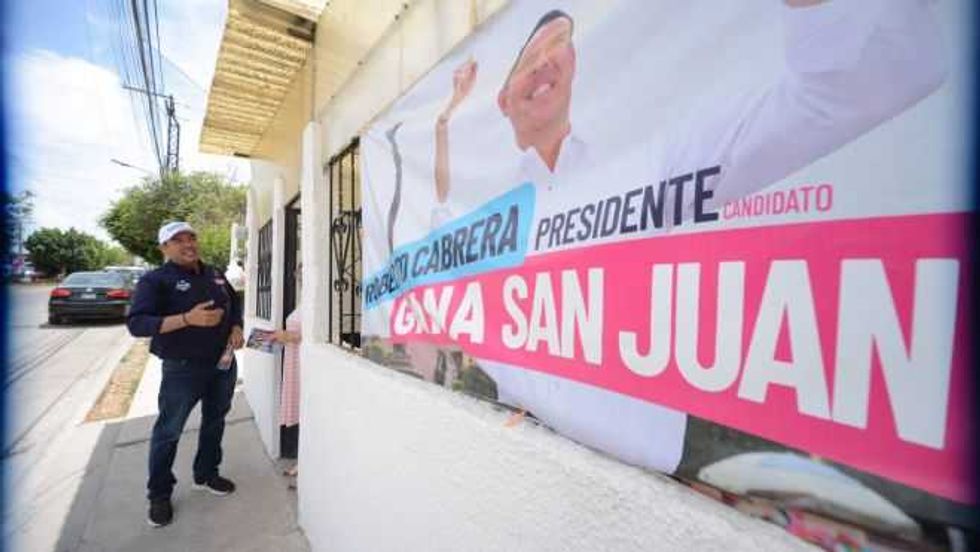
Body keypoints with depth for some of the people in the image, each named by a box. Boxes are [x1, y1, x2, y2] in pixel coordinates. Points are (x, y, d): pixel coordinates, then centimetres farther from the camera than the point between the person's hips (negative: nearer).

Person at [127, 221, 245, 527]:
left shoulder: (214, 274, 8)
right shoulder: (155, 280, -10)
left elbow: (235, 303, 19)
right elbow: (136, 323, -19)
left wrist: (237, 328, 0)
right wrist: (187, 319, -31)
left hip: (223, 363, 6)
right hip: (182, 368, -5)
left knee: (214, 421, 17)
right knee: (169, 430, 7)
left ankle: (206, 474, 37)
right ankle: (159, 494, 27)